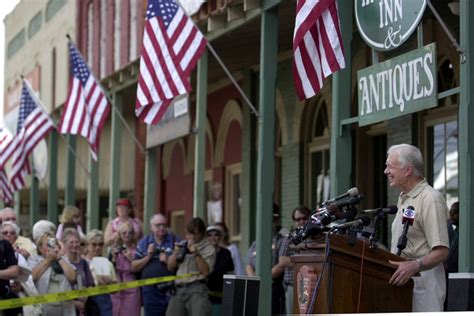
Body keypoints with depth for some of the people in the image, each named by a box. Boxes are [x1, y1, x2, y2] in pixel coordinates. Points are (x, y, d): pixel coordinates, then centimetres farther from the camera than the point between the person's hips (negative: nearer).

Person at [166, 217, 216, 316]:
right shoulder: (183, 246, 19)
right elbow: (170, 266, 18)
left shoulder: (208, 249, 3)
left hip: (197, 289, -5)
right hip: (178, 289, 5)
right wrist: (176, 253, 1)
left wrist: (196, 254, -14)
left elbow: (206, 271, -8)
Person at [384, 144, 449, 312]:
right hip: (403, 279, 9)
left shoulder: (430, 199, -13)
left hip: (423, 278, -9)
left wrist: (415, 266, -35)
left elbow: (441, 251, -21)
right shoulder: (403, 198, 19)